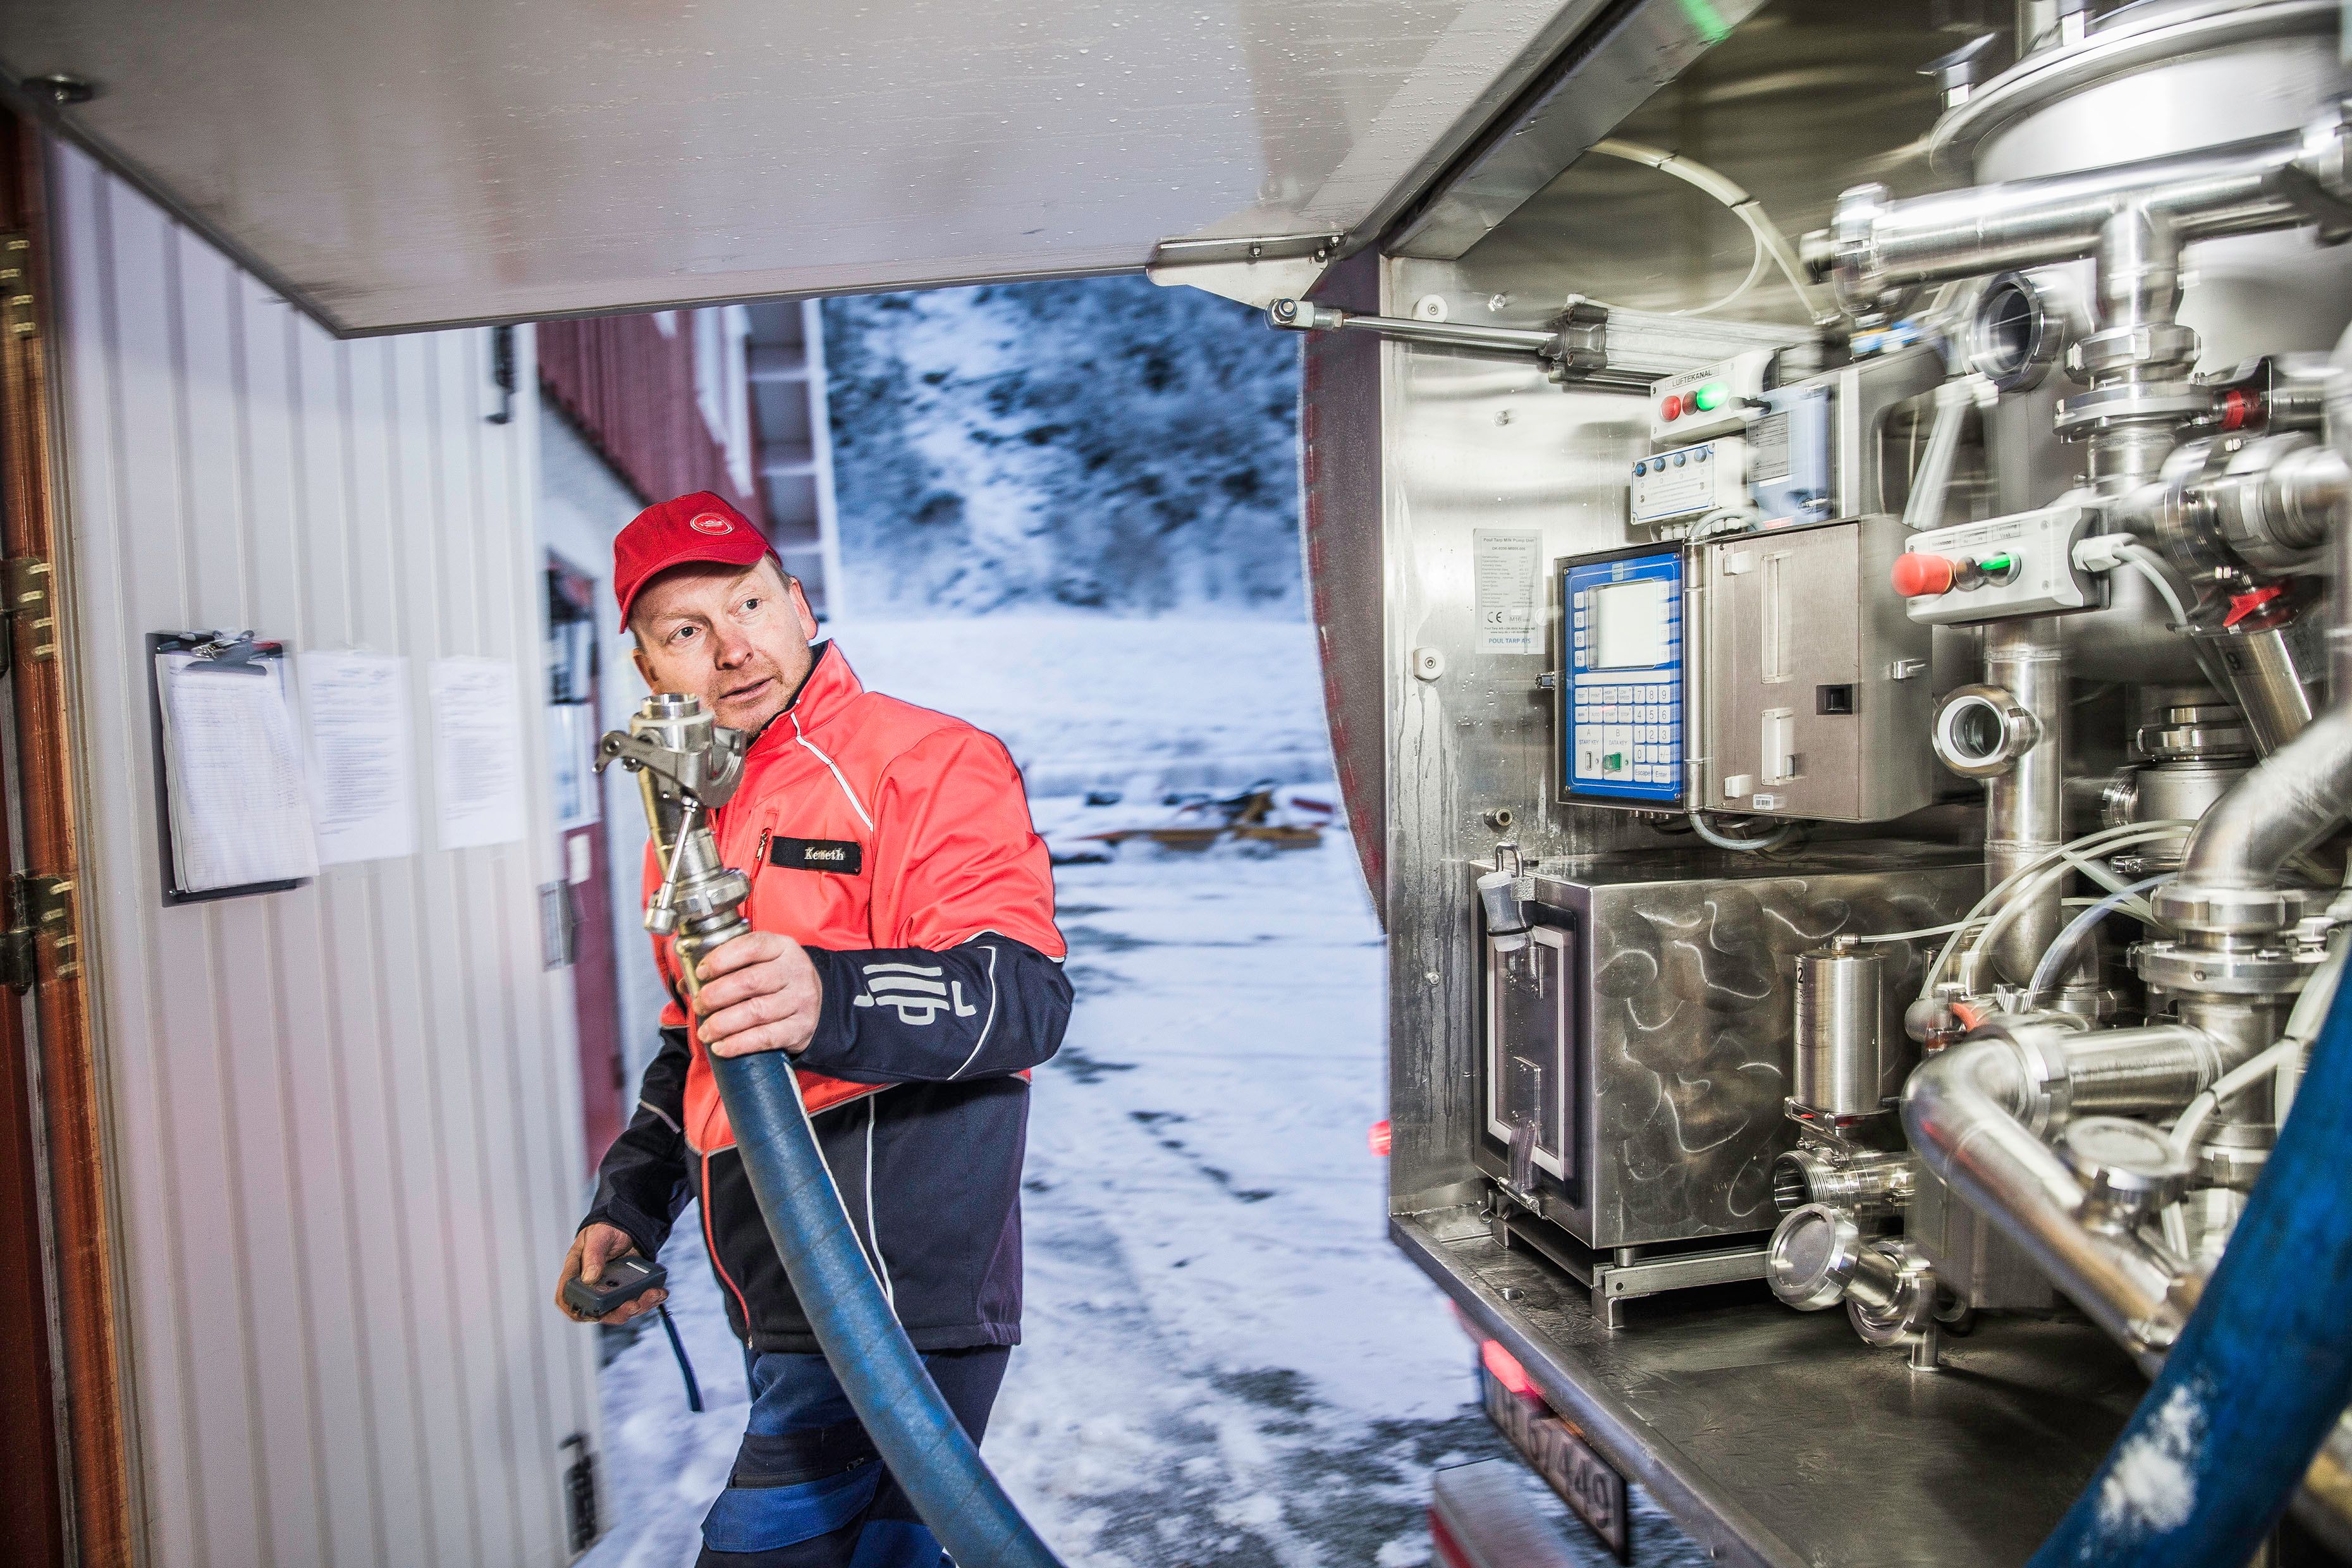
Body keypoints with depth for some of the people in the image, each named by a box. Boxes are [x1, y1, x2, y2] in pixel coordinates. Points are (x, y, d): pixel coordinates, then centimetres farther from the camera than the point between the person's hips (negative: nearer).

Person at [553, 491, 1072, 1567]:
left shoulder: (931, 763, -10)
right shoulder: (692, 815, 16)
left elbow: (1025, 996, -23)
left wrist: (834, 1002, -40)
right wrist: (626, 1207, 16)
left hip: (891, 1312, -8)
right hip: (783, 1319, 8)